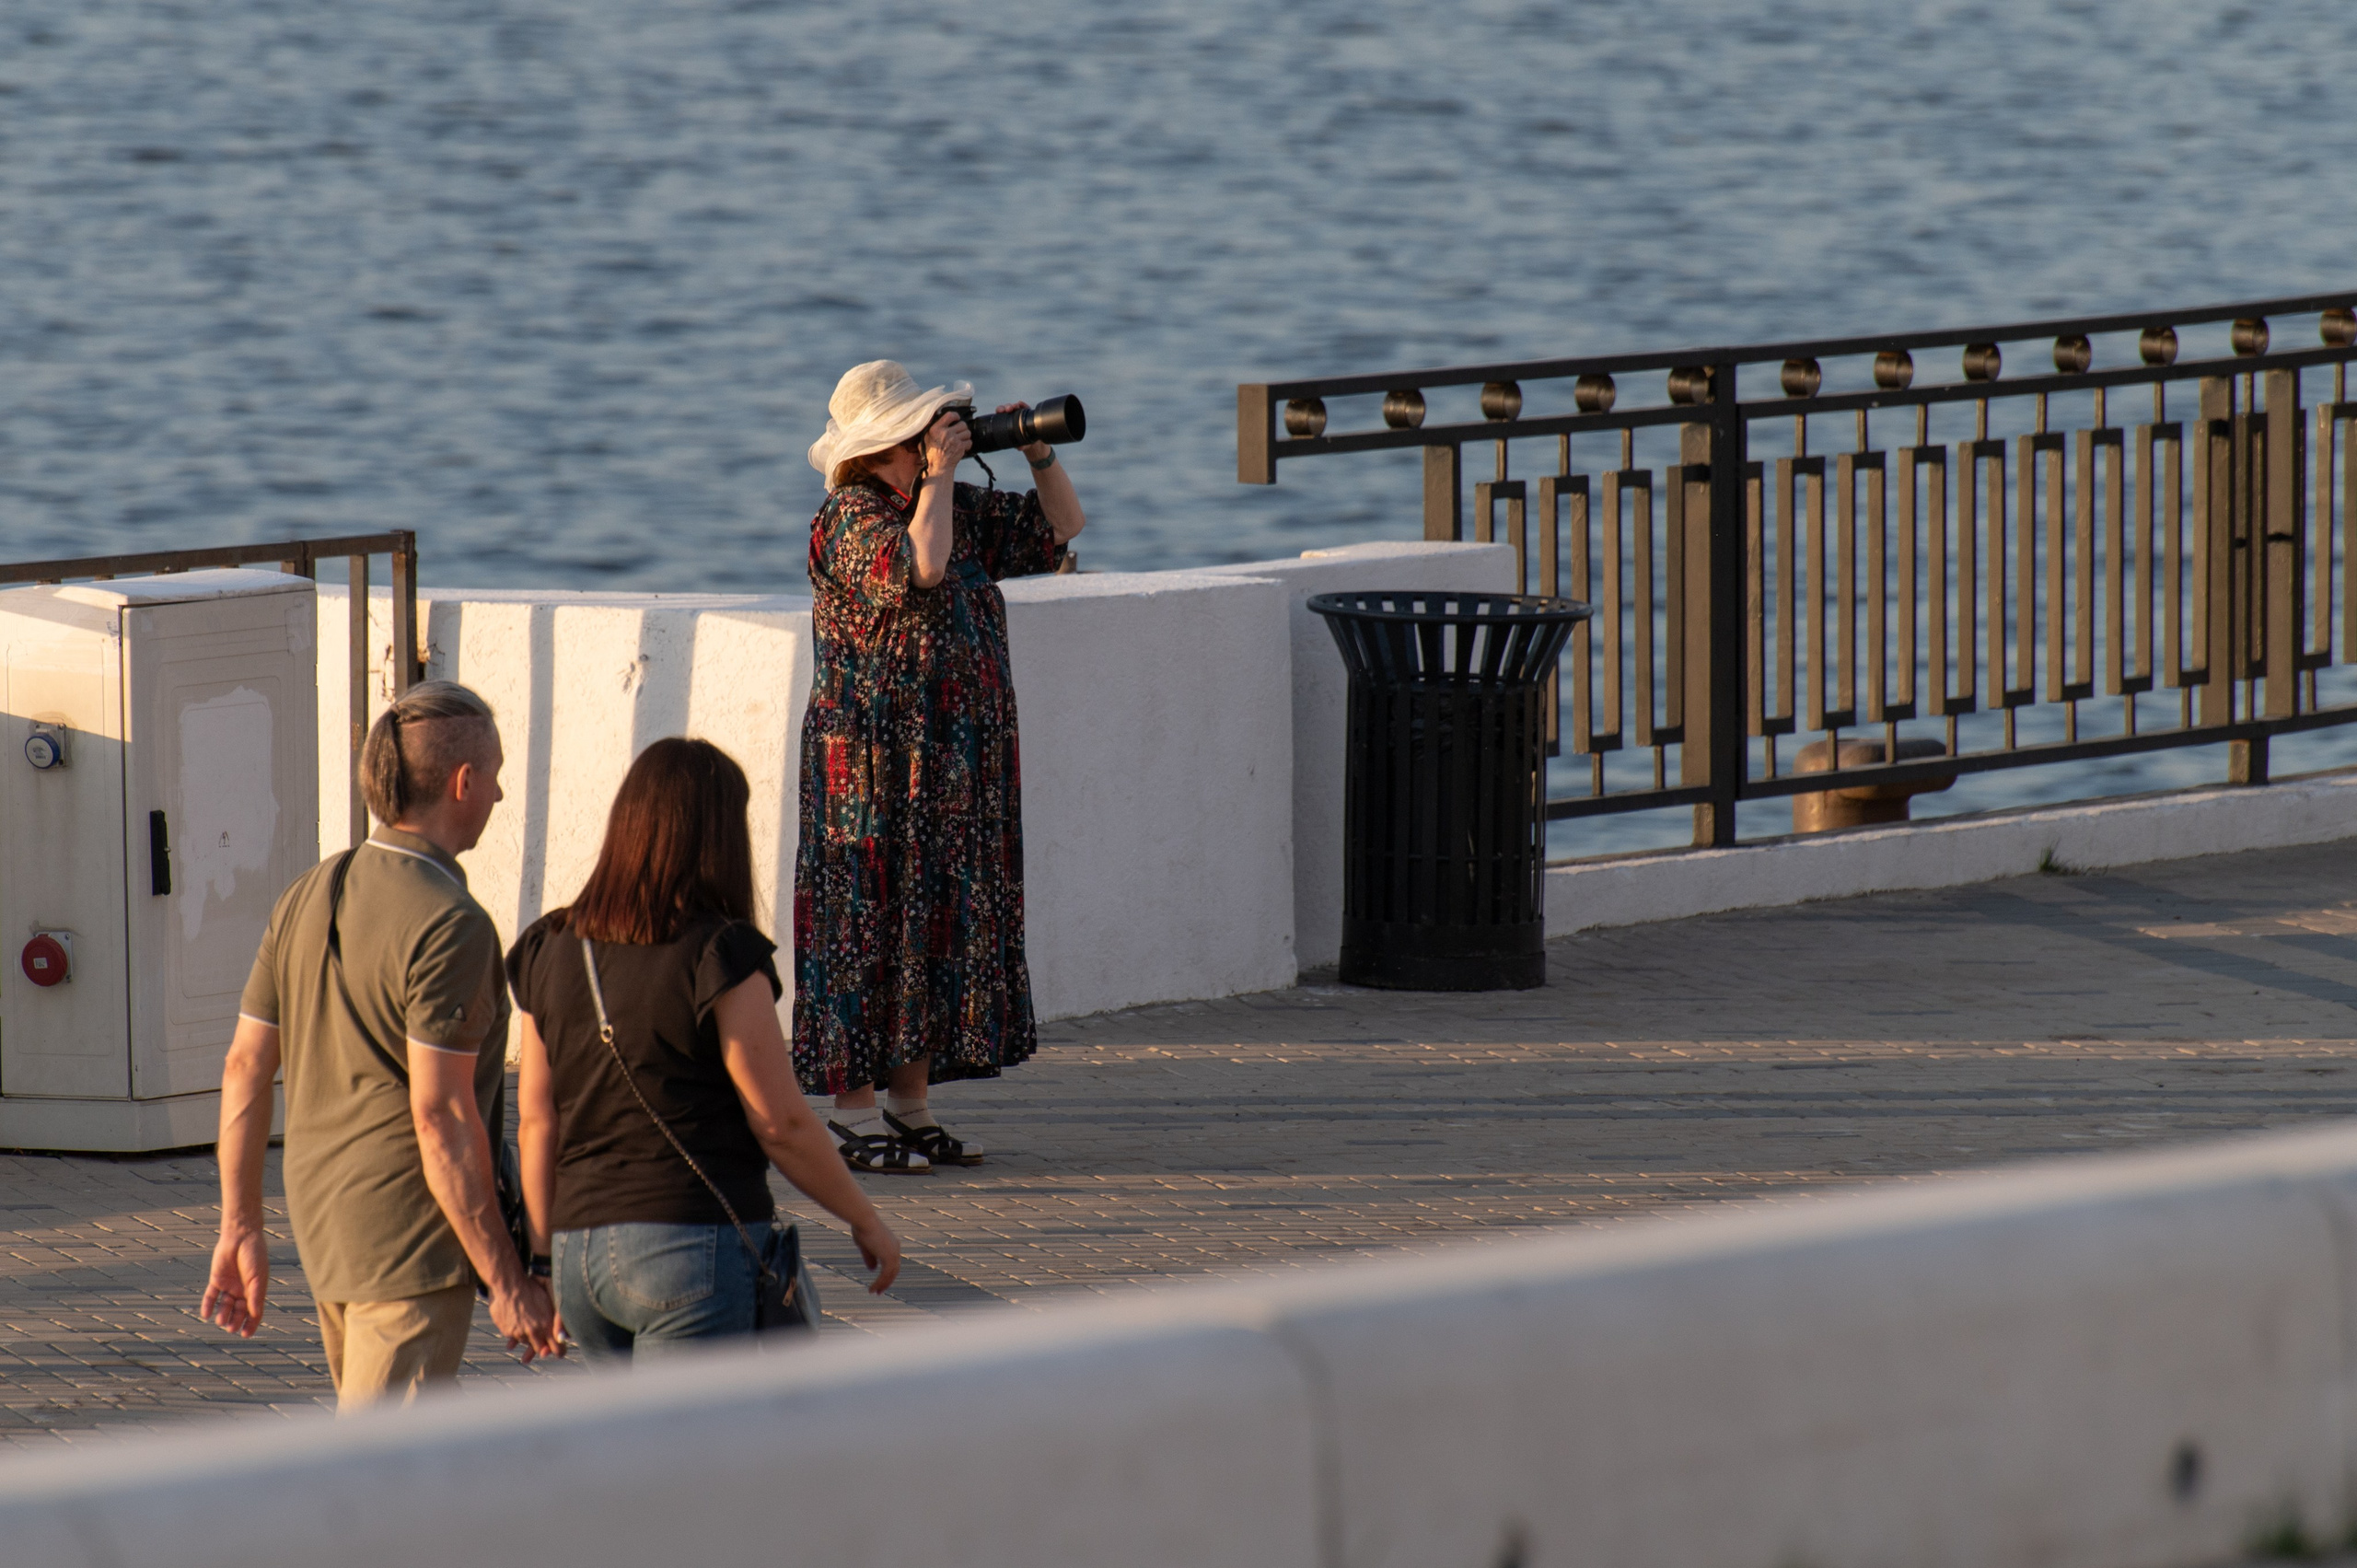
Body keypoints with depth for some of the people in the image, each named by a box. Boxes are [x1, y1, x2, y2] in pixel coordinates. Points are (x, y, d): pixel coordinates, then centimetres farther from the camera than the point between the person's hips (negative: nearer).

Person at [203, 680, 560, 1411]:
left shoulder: (308, 898, 8)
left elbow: (245, 1067, 9)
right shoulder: (450, 926, -17)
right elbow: (440, 1116, -21)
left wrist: (241, 1229, 14)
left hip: (319, 1218, 9)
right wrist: (506, 1281, -17)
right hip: (412, 1240, -9)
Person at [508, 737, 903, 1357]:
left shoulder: (552, 951, 6)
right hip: (695, 1241, -7)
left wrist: (546, 1259, 16)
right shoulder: (720, 957, -11)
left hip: (582, 1250, 7)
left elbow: (536, 1123, 8)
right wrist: (866, 1222, 4)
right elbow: (781, 1123, -9)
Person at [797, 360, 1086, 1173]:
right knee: (870, 925, -6)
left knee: (939, 924, 9)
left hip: (957, 768, 8)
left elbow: (1060, 527, 20)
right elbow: (920, 566, -30)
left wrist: (1040, 455, 4)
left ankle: (909, 1108, 15)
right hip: (875, 762, -8)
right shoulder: (850, 519, -12)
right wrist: (939, 475, -20)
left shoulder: (960, 509, 13)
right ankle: (856, 1119, -3)